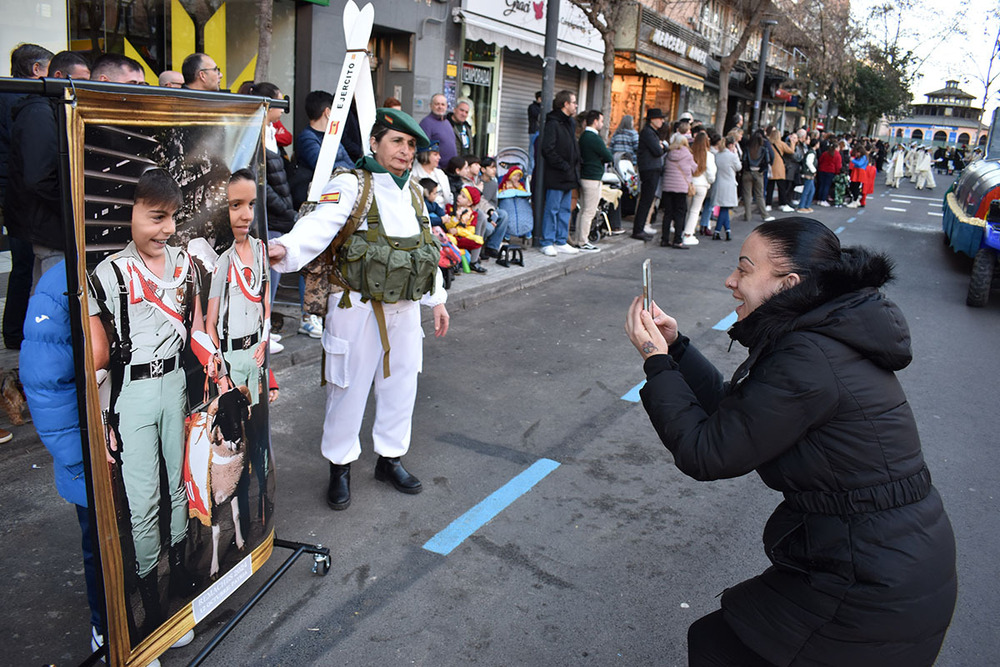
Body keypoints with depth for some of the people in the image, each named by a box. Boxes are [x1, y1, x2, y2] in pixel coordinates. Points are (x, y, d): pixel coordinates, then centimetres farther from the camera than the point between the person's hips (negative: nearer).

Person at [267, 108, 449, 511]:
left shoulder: (413, 193, 12)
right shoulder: (351, 184, -9)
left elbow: (428, 249, 20)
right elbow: (321, 223, -27)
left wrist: (437, 299, 19)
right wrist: (285, 248, -47)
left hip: (404, 307, 6)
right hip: (358, 307, -6)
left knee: (401, 384, 15)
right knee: (349, 387, 4)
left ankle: (390, 458, 34)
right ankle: (340, 467, 23)